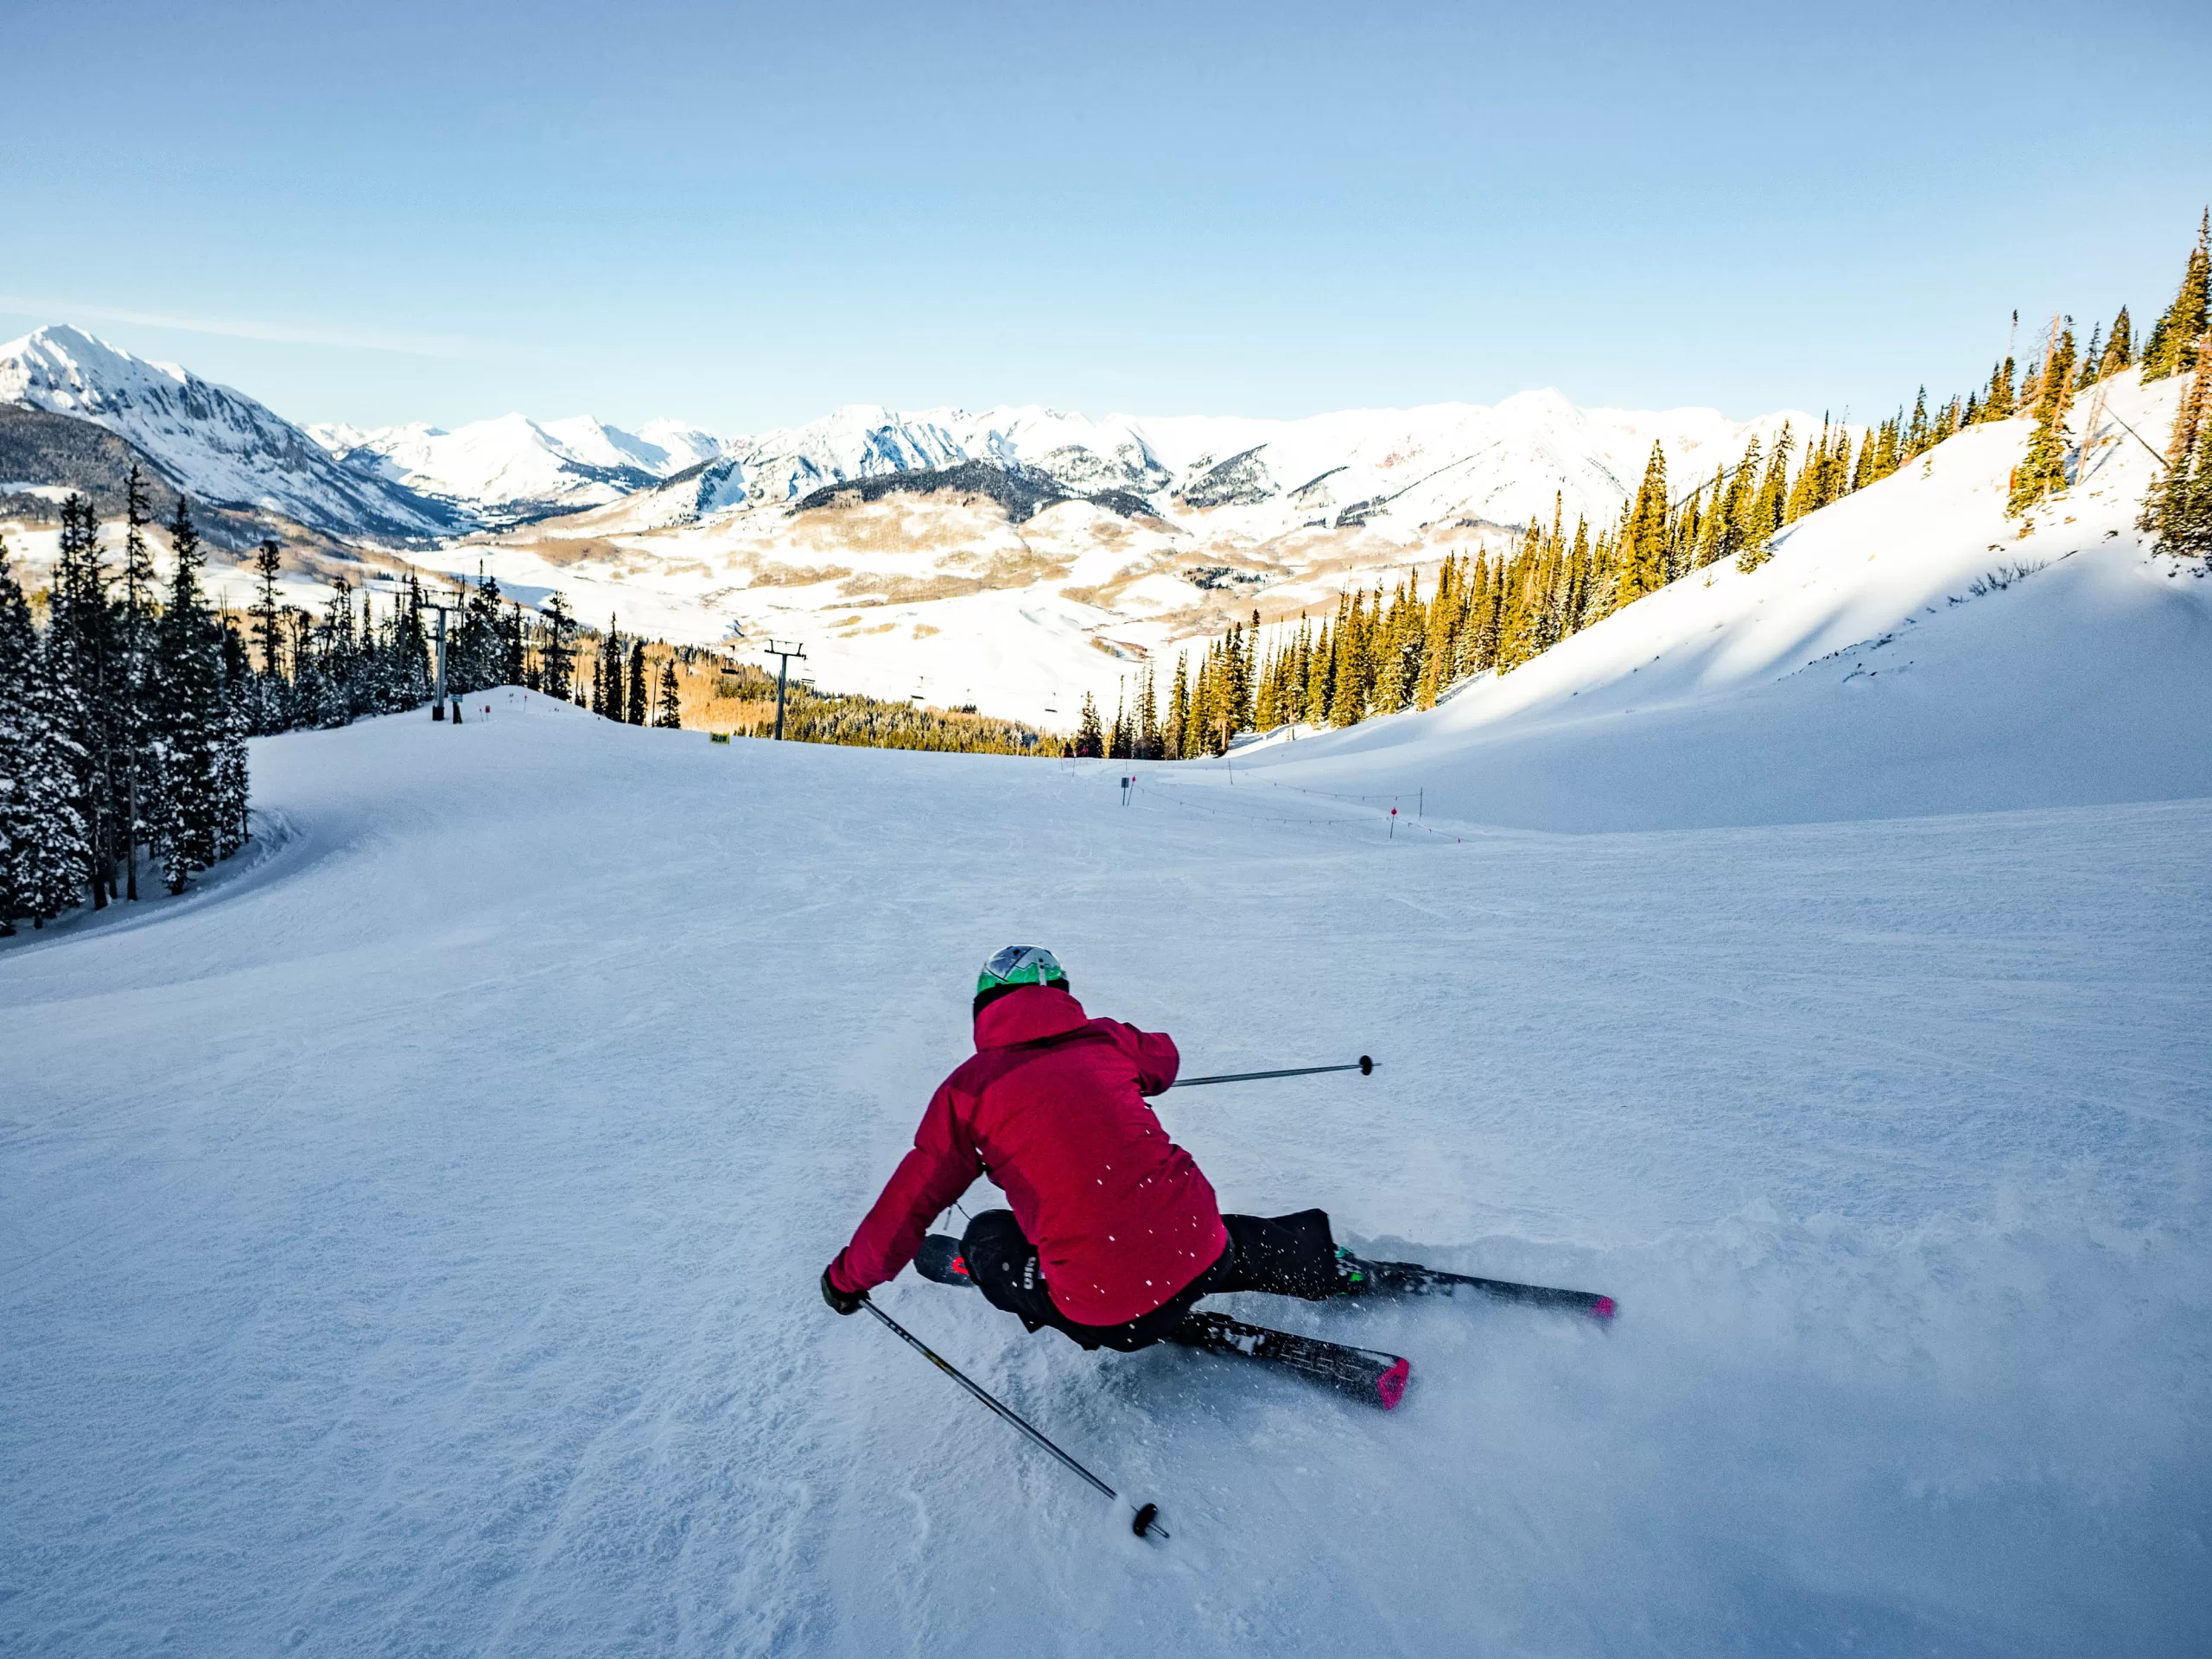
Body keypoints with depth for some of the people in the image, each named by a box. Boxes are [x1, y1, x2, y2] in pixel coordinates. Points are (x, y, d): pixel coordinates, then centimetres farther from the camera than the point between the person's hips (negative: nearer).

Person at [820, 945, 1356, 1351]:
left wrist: (849, 1276, 22)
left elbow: (909, 1202, 6)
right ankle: (1321, 1260, 42)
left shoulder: (968, 1087, 0)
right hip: (1202, 1257, 4)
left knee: (988, 1235, 20)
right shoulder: (1105, 1040, 9)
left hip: (1105, 1319, -3)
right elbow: (1164, 1058, 33)